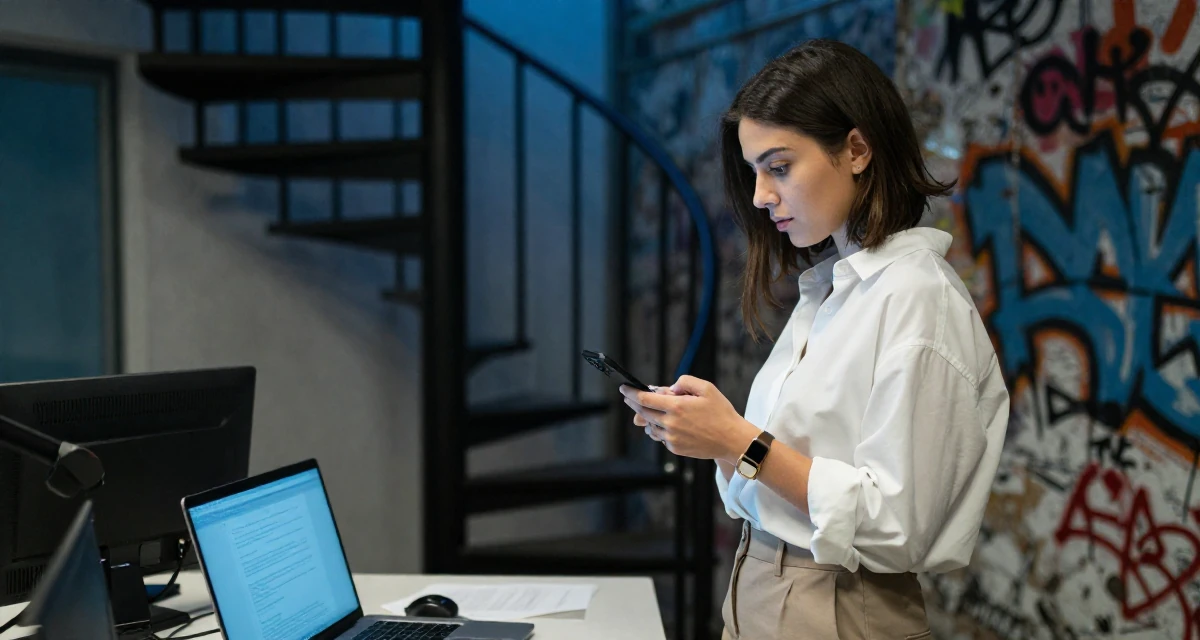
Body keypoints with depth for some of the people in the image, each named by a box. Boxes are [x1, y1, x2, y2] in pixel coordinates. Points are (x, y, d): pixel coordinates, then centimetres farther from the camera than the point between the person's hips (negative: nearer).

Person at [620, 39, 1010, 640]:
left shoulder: (919, 297, -17)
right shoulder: (828, 285, 5)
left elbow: (896, 528, -21)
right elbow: (804, 455, 8)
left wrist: (743, 442, -20)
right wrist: (706, 429, -6)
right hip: (759, 591, 7)